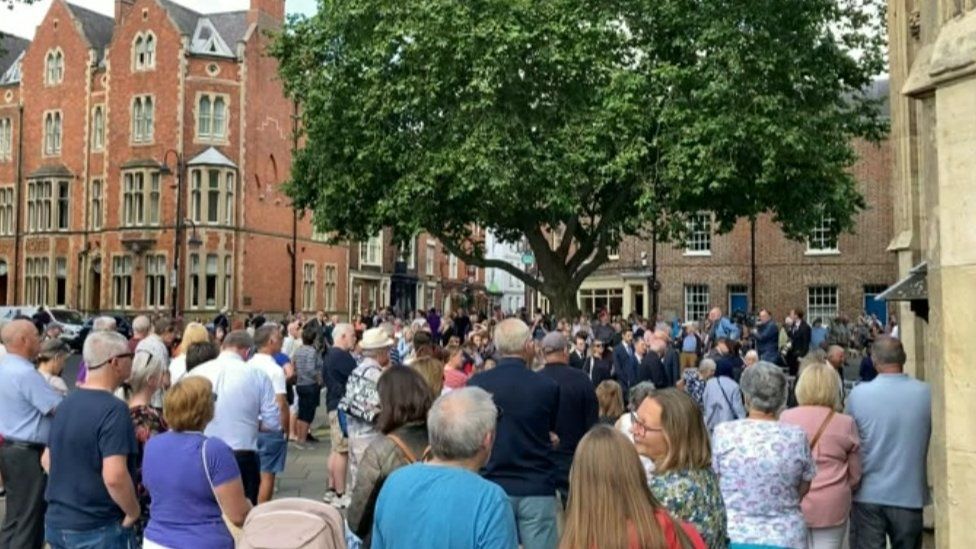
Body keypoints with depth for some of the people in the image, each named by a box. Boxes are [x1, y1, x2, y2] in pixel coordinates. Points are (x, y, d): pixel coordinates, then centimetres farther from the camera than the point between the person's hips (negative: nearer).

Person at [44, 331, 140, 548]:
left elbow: (48, 459, 18)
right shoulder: (113, 409, -20)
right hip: (98, 529, -8)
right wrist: (133, 512, -14)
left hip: (56, 522, 8)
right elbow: (114, 477, -29)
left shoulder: (67, 402, 6)